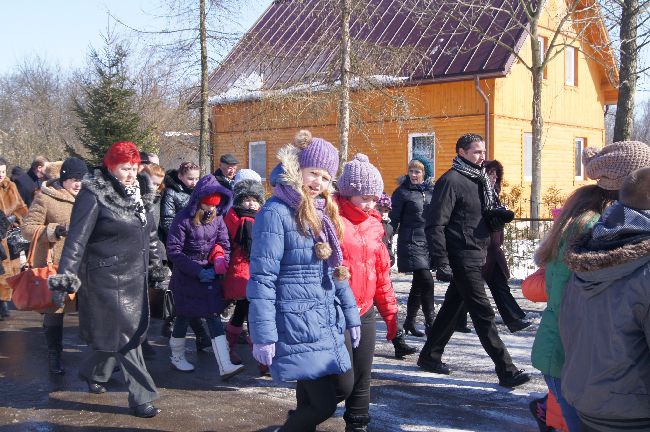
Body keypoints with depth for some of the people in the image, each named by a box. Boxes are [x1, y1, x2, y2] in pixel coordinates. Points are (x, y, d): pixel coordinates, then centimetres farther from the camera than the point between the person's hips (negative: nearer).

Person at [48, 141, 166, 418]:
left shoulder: (139, 193, 8)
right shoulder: (93, 196, -14)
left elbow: (150, 233, 19)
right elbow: (76, 240, -17)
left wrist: (155, 265, 24)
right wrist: (65, 280, -21)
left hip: (134, 276, 7)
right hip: (107, 279, -7)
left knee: (116, 334, 17)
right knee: (125, 336, -3)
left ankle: (92, 374, 42)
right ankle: (141, 398, 7)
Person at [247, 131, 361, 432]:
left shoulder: (322, 214, 11)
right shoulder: (276, 213, -13)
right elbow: (262, 279, -16)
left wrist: (350, 315, 17)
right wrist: (263, 336, -19)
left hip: (328, 326, 8)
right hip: (296, 328, -8)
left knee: (315, 399, 14)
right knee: (323, 404, -3)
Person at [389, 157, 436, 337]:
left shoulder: (432, 191, 12)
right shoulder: (403, 192, -3)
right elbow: (394, 219, -2)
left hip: (428, 243, 6)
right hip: (411, 243, -6)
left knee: (419, 284, 11)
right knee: (426, 281, -14)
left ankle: (410, 322, 22)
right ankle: (430, 321, -3)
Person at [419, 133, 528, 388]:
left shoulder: (478, 180, 16)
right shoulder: (451, 180, -12)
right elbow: (435, 224, -17)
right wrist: (441, 262, -21)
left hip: (477, 256, 9)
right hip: (462, 258, -9)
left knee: (453, 307, 16)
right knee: (483, 313, -6)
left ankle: (429, 356, 29)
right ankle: (506, 371, -1)